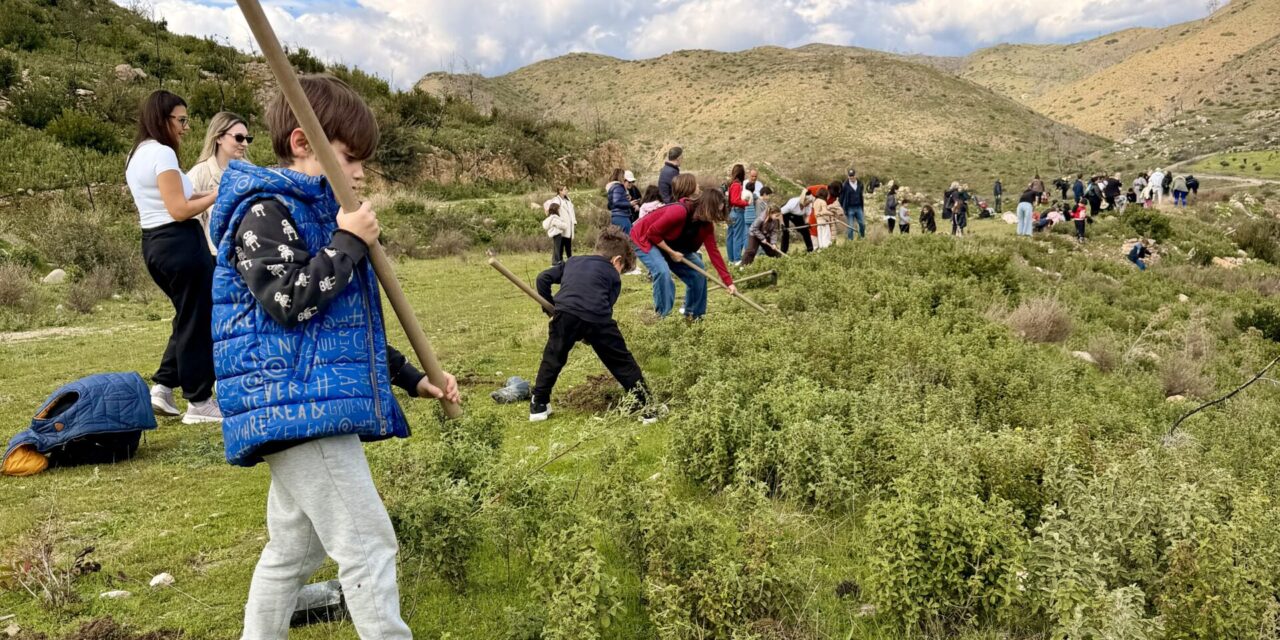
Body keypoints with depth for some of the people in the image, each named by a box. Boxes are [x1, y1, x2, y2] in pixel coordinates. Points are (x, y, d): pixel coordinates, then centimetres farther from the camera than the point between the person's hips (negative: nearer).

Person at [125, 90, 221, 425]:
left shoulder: (136, 156, 17)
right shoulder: (162, 153, -14)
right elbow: (179, 211, -18)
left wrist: (197, 195, 12)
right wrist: (216, 195, -8)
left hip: (154, 243, 10)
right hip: (179, 243, -10)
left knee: (187, 317, 20)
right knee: (198, 320, -1)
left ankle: (162, 388, 18)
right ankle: (199, 403, 5)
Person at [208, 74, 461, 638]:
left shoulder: (315, 213, 21)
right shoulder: (265, 210, -9)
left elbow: (347, 325, 25)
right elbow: (288, 301, -22)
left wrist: (412, 379, 24)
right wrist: (349, 243, -15)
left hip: (308, 405, 10)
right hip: (298, 404, -10)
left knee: (293, 549, 19)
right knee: (369, 546, -9)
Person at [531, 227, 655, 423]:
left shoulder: (572, 261, 34)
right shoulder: (613, 275, 25)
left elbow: (543, 278, 28)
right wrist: (590, 335, 27)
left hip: (566, 313, 2)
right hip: (597, 319, -2)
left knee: (552, 359, 24)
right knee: (623, 363, 12)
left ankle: (538, 406, 27)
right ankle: (646, 408, 17)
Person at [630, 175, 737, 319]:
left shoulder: (706, 223, -10)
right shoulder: (679, 211, -36)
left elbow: (714, 251, -10)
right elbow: (652, 233, -29)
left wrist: (728, 282, -13)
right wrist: (671, 253, -24)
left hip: (669, 244, 8)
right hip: (644, 239, -8)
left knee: (697, 269, 1)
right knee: (663, 271, -31)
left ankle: (694, 314, 13)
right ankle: (662, 317, -18)